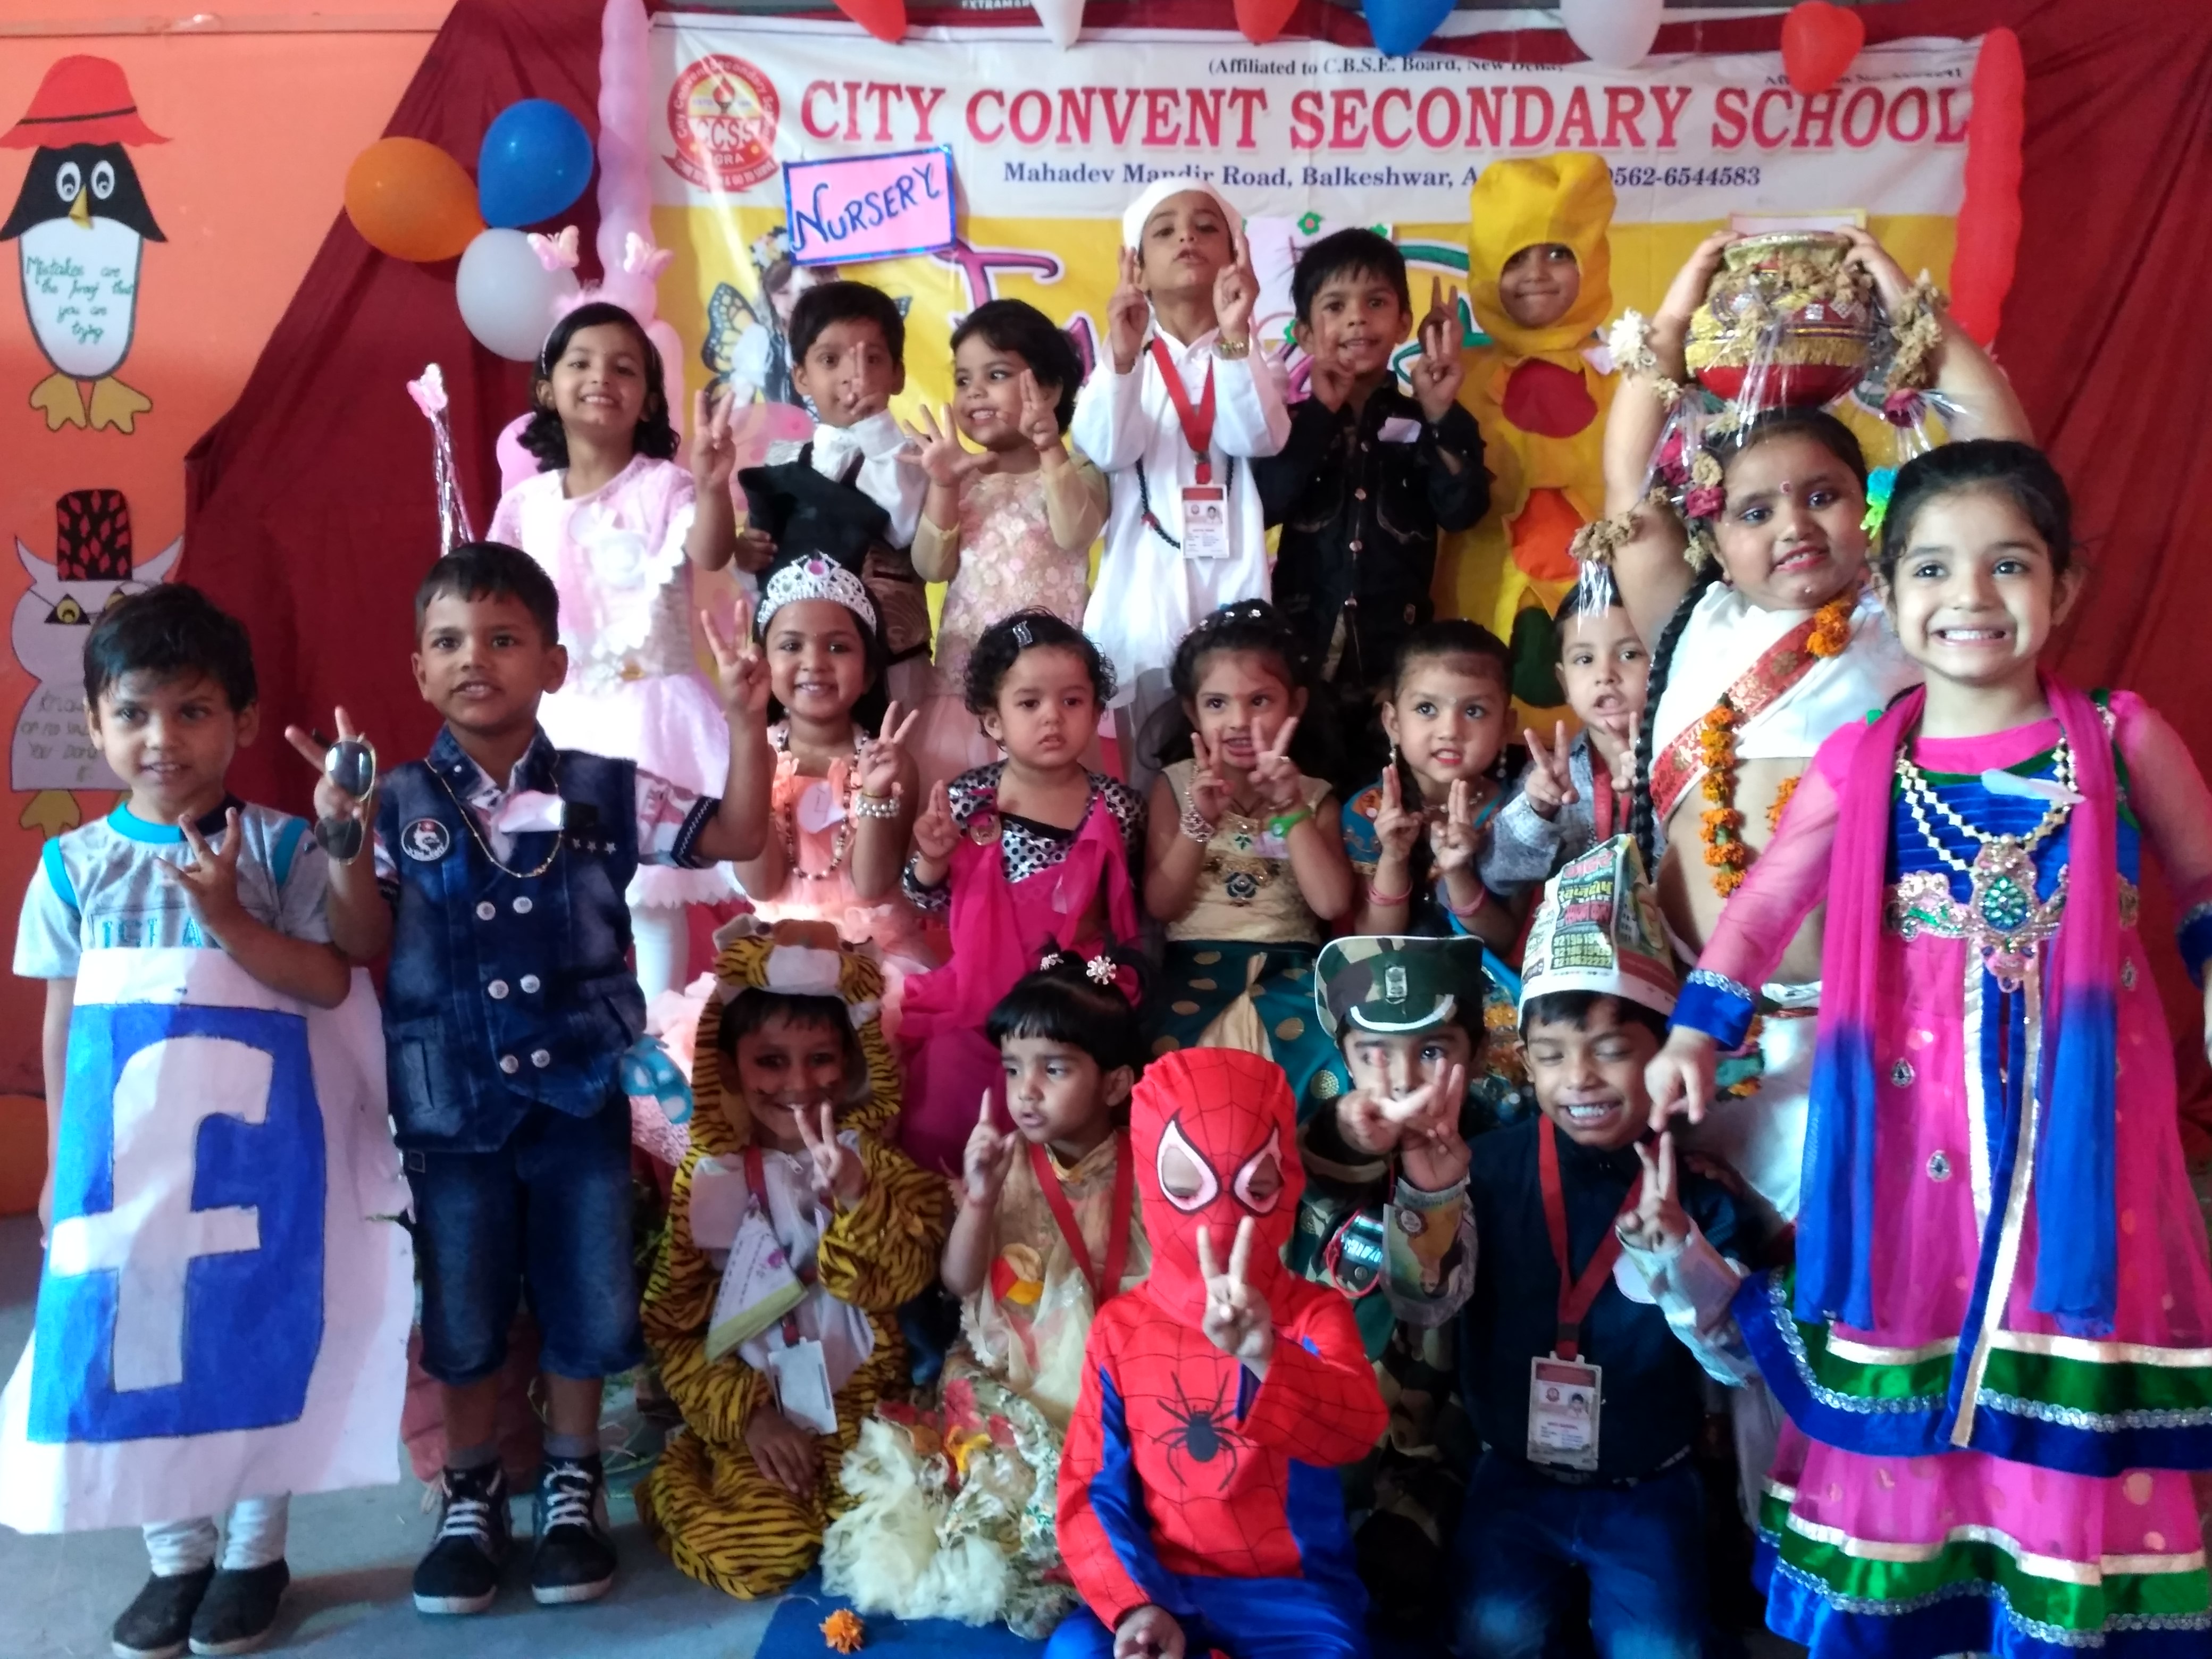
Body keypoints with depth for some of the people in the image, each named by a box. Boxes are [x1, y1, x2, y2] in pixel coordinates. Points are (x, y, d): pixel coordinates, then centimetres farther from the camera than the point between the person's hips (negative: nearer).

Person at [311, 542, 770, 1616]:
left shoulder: (606, 794, -2)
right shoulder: (400, 805, -3)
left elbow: (740, 837, -1)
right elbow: (362, 946, -6)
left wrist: (742, 721, -13)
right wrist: (344, 837, -19)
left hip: (580, 1099, 0)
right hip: (452, 1111, 0)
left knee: (585, 1309, 11)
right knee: (462, 1321, 13)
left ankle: (572, 1484, 32)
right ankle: (471, 1495, 33)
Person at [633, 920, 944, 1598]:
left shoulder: (872, 1162, 4)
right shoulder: (709, 1177, 0)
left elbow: (903, 1279, -10)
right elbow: (671, 1323, -2)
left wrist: (854, 1197, -27)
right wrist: (748, 1414, -11)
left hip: (861, 1410, 1)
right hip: (748, 1416, -1)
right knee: (760, 1547, -21)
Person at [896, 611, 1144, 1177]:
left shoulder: (1116, 806, -7)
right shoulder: (968, 800, -8)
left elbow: (1129, 905, 7)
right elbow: (930, 902, 2)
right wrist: (932, 859, -18)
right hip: (981, 990, 0)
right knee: (945, 1087, -7)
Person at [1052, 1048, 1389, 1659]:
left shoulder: (1313, 1312, -5)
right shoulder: (1121, 1326, 1)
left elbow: (1359, 1425, -26)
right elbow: (1092, 1488, 2)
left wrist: (1264, 1358, -47)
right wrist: (1132, 1603, -15)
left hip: (1291, 1584, -1)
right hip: (1162, 1582, 1)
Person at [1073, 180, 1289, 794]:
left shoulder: (1253, 358, 8)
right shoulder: (1125, 357, 7)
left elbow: (1259, 439, -13)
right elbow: (1106, 450, -11)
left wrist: (1235, 338, -25)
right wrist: (1122, 356, -26)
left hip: (1230, 583, 0)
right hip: (1144, 586, 0)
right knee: (1145, 766, 4)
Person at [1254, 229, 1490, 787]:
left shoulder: (1423, 423, 4)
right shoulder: (1295, 424, 2)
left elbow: (1462, 510, -10)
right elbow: (1265, 504, -16)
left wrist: (1442, 413, -18)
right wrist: (1322, 413, -16)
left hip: (1397, 648, 1)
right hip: (1305, 646, -1)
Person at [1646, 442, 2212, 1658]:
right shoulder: (1860, 760, 0)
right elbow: (1764, 903, 7)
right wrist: (1695, 1033, 2)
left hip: (2078, 1127, 0)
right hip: (1911, 1131, 1)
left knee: (2060, 1413, 6)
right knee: (1900, 1416, 11)